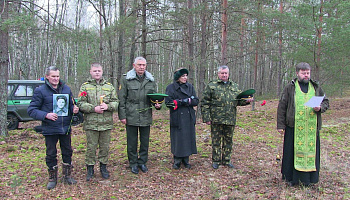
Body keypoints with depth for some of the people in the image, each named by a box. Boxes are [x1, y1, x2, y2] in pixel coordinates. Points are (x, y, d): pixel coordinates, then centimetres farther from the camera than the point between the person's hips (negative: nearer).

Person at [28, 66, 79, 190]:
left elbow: (71, 104, 17)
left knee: (67, 152, 12)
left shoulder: (66, 89, 7)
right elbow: (31, 110, -6)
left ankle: (67, 176, 29)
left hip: (66, 128, 3)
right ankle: (52, 178, 27)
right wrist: (46, 115, -21)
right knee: (51, 154, 9)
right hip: (50, 129, -3)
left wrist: (74, 109, -7)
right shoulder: (40, 91, -5)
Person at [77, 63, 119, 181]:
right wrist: (93, 108, -16)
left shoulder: (109, 86, 10)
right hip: (91, 123, -2)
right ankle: (90, 168, 20)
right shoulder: (85, 86, 4)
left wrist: (108, 106, -13)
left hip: (106, 123, 2)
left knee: (105, 146, 10)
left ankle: (103, 167, 26)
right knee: (91, 147, 5)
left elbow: (116, 102, 7)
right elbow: (81, 103, -3)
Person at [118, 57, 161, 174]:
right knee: (132, 142, 7)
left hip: (146, 117, 3)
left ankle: (142, 162, 27)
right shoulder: (126, 80, -1)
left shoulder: (151, 81, 9)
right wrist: (122, 115, -6)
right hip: (131, 117, -3)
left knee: (145, 142, 11)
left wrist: (157, 105, -5)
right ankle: (133, 163, 22)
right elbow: (121, 99, -1)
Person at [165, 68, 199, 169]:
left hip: (189, 117, 3)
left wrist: (187, 101, -15)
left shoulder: (190, 86, 9)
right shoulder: (170, 88, -1)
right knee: (178, 139, 0)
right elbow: (168, 102, -10)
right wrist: (182, 101, -15)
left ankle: (186, 160, 19)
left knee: (188, 138, 6)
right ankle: (177, 161, 14)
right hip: (177, 118, -3)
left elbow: (196, 101, 3)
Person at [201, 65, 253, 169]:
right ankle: (216, 160, 18)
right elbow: (205, 103, -2)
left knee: (228, 141, 12)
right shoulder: (211, 86, 1)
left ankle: (226, 160, 26)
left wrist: (246, 101, -3)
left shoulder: (235, 87, 13)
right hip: (216, 119, -3)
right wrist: (206, 117, -8)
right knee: (216, 141, 5)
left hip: (230, 119, 4)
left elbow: (239, 101, 19)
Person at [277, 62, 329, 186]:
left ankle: (307, 178, 18)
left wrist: (320, 108, -4)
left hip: (312, 127, 3)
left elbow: (326, 102, 21)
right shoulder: (290, 88, 5)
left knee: (311, 150, 5)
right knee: (293, 151, 1)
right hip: (294, 127, -3)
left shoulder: (316, 88, 14)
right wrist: (280, 125, -3)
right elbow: (281, 107, 2)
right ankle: (291, 177, 14)